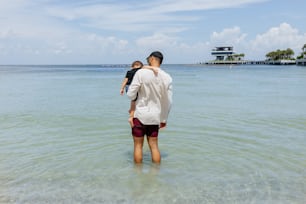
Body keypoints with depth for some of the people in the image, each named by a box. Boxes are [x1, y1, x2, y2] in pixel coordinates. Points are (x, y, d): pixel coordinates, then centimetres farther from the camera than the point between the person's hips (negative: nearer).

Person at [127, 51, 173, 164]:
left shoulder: (141, 72, -13)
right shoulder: (167, 77, 0)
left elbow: (131, 94, -12)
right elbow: (168, 101, 4)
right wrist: (164, 119, 15)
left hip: (140, 114, -3)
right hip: (155, 116, 4)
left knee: (138, 145, 9)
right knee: (154, 146, 13)